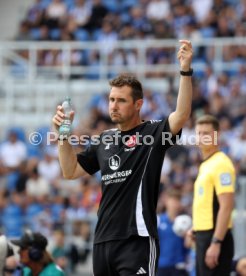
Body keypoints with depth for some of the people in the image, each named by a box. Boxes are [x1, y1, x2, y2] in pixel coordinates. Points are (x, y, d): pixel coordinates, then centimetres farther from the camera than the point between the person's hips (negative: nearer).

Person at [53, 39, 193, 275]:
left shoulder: (152, 133, -2)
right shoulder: (104, 140, 16)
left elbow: (181, 115, -20)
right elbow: (70, 171, 21)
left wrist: (185, 70, -31)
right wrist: (62, 134, 9)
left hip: (137, 240, -7)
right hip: (103, 240, 7)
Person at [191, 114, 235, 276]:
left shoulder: (221, 164, -13)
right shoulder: (206, 165, 16)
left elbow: (226, 207, -19)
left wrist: (216, 243, -24)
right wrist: (196, 229, 20)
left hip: (214, 237, -10)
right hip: (204, 236, 10)